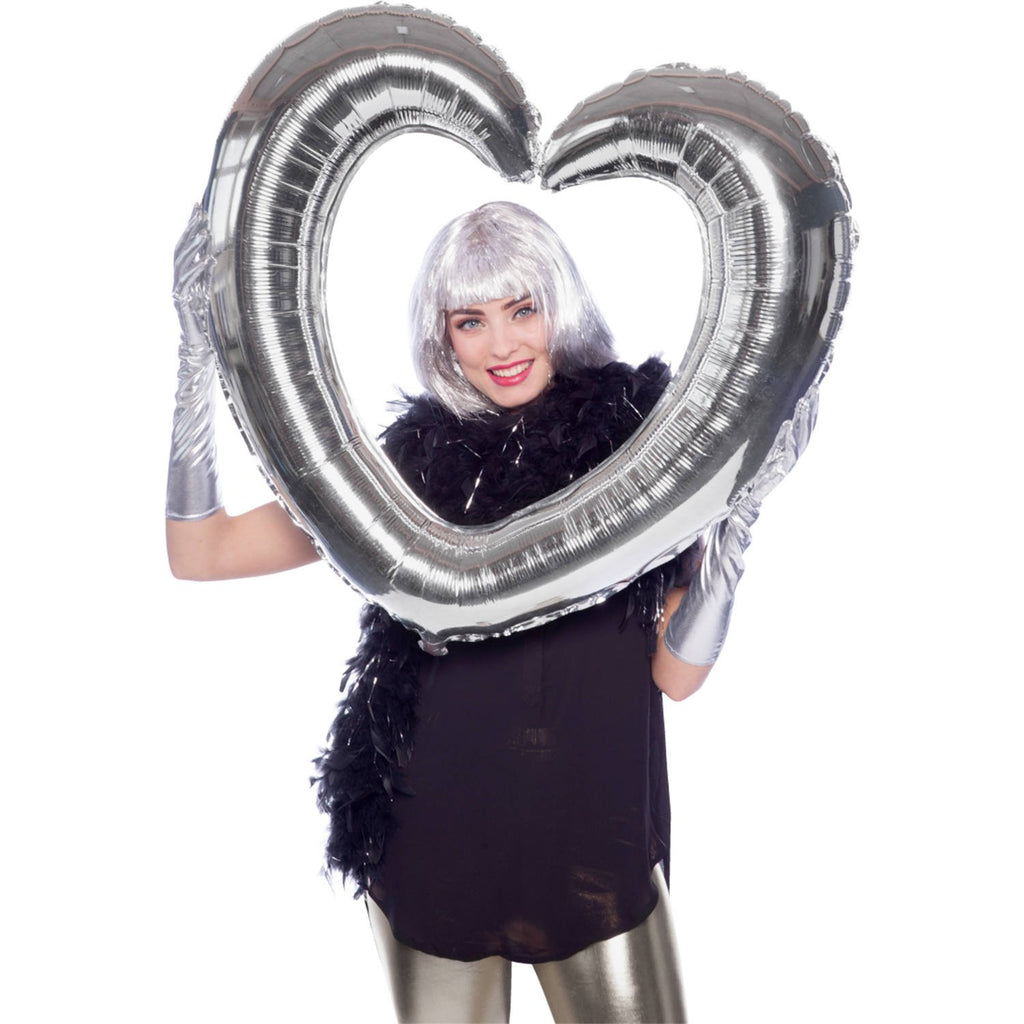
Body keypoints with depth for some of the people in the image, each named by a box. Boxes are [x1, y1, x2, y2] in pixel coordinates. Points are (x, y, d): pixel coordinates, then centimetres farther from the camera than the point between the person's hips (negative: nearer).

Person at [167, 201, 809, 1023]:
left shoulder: (638, 432, -5)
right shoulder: (416, 456, -2)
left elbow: (675, 674, -5)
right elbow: (200, 552, -2)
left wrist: (737, 507, -16)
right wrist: (201, 353, -7)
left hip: (598, 854, -1)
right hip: (430, 852, 1)